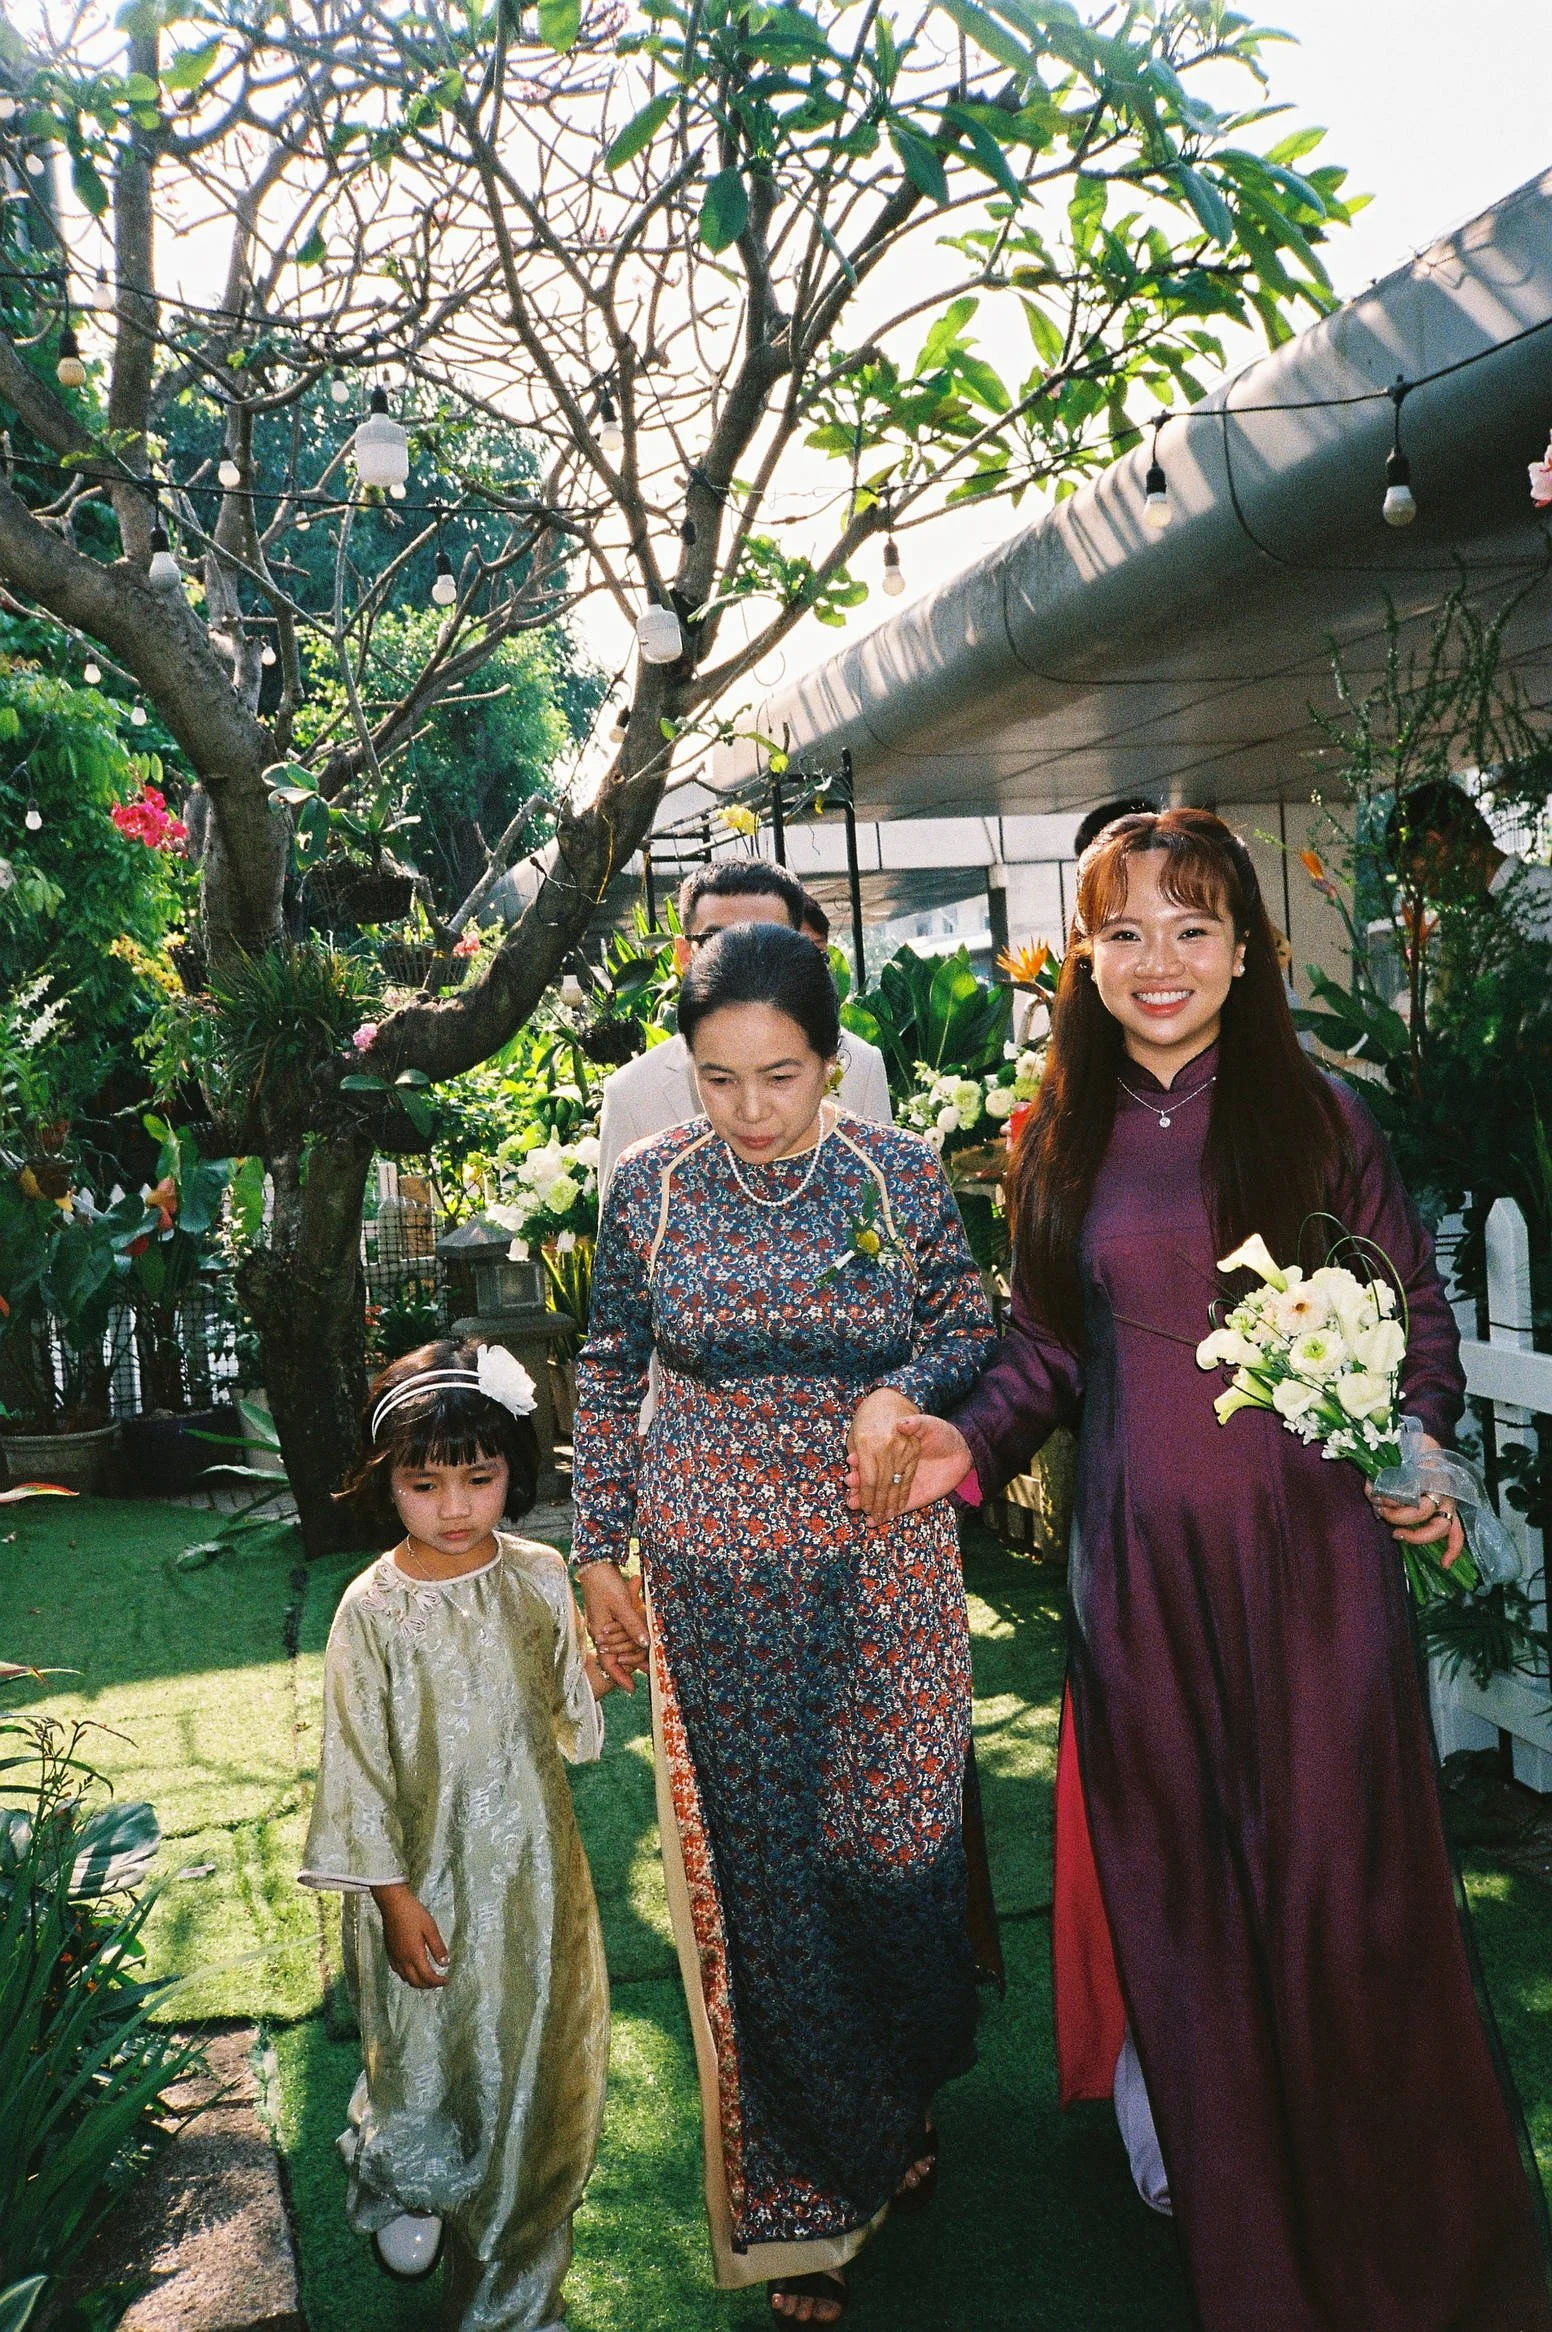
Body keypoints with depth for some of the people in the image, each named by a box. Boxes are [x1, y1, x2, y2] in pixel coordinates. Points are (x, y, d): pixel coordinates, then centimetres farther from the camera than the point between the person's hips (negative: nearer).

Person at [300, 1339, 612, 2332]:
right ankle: (406, 2186, 51)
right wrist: (394, 1897, -11)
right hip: (427, 1876, -3)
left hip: (533, 1866, 3)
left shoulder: (540, 1577, -6)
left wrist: (597, 1679, -8)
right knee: (430, 2054, 15)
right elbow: (357, 1762, -12)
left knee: (535, 2051, 13)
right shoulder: (375, 1609, -16)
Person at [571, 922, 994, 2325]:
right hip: (717, 1575, 0)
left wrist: (908, 1392, -17)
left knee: (893, 1834, 11)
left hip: (885, 1565, 0)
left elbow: (968, 1327, 5)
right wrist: (599, 1544, 6)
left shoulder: (901, 1173, -6)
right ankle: (801, 2196, 24)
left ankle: (897, 2096, 41)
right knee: (755, 1863, 5)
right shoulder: (650, 1188, -4)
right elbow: (611, 1372, 6)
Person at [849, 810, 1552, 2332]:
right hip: (1139, 1554, 2)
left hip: (1312, 1540, -2)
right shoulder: (1060, 1142, 6)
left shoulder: (1319, 1119, -1)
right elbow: (1048, 1348, 10)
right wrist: (967, 1443, -6)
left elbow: (1420, 1322, 4)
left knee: (1332, 1874, 4)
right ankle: (1224, 2203, 31)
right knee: (1174, 1870, 10)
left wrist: (1414, 1442, -13)